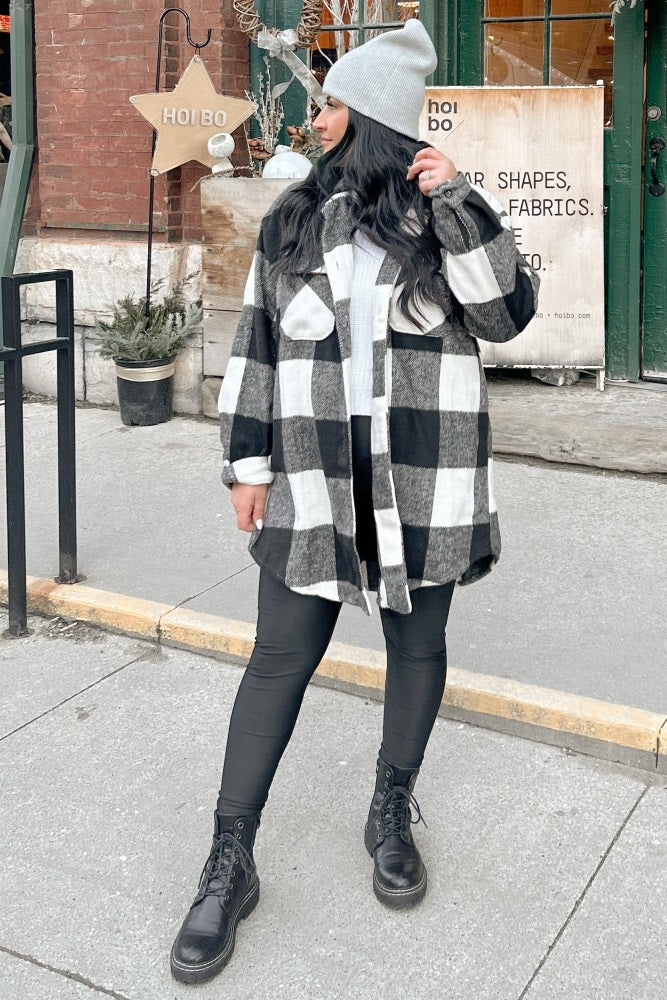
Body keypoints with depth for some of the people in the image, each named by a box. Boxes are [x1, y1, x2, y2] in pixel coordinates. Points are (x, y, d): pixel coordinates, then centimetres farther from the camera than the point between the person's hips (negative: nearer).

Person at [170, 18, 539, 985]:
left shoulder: (454, 213, 1)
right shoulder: (291, 219, 6)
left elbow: (506, 313, -11)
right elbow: (258, 343, 7)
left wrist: (454, 202, -17)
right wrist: (250, 462, 4)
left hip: (424, 478, 0)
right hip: (314, 477, 1)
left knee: (417, 644, 12)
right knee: (280, 656, 0)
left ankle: (393, 814, 34)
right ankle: (230, 863, 10)